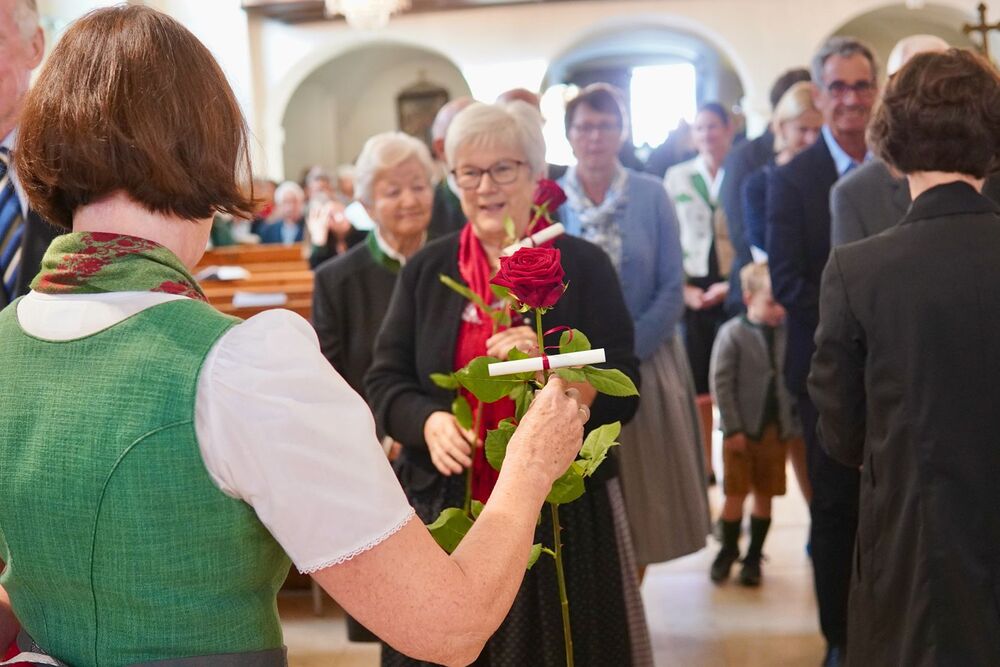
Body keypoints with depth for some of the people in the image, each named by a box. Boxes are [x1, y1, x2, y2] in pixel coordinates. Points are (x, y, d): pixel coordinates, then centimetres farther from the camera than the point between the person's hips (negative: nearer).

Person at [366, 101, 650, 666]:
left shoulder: (585, 265, -1)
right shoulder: (427, 270, 5)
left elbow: (622, 394, -4)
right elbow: (384, 382, 4)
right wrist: (428, 421, -16)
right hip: (447, 509, 2)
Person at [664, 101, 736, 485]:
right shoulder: (676, 177, 8)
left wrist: (733, 285, -9)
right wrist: (684, 289, -3)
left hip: (734, 291, -2)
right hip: (690, 291, 2)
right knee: (696, 388, 5)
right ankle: (703, 469, 15)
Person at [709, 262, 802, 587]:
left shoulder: (786, 334, 1)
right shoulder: (732, 333, -9)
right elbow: (721, 384, -10)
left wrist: (795, 424, 2)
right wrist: (733, 428, -13)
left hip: (776, 429, 3)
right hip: (742, 430, -3)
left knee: (765, 495, 10)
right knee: (736, 495, 4)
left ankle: (754, 557, 24)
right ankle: (727, 551, 24)